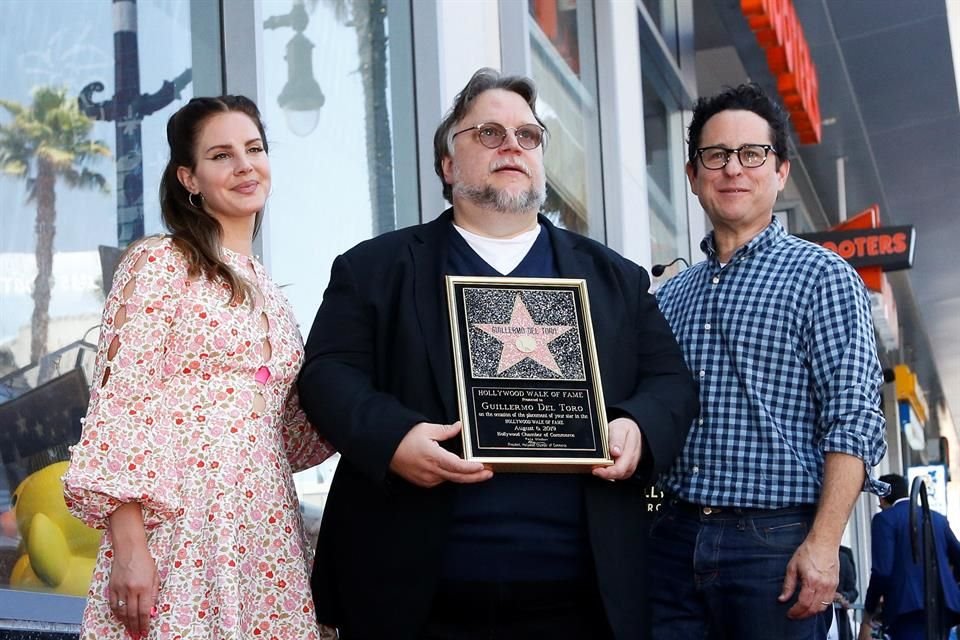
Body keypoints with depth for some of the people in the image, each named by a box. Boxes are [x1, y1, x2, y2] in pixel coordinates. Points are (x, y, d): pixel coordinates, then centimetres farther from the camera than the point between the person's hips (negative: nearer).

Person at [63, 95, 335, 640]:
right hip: (182, 533, -6)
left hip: (266, 533, 6)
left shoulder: (265, 288, 19)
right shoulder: (159, 263, -2)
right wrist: (128, 546, -18)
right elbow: (118, 402, -10)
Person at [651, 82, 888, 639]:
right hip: (674, 537, 5)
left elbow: (853, 422, -9)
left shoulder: (821, 276, -1)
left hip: (776, 543, -4)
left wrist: (823, 544, -18)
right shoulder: (672, 296, 15)